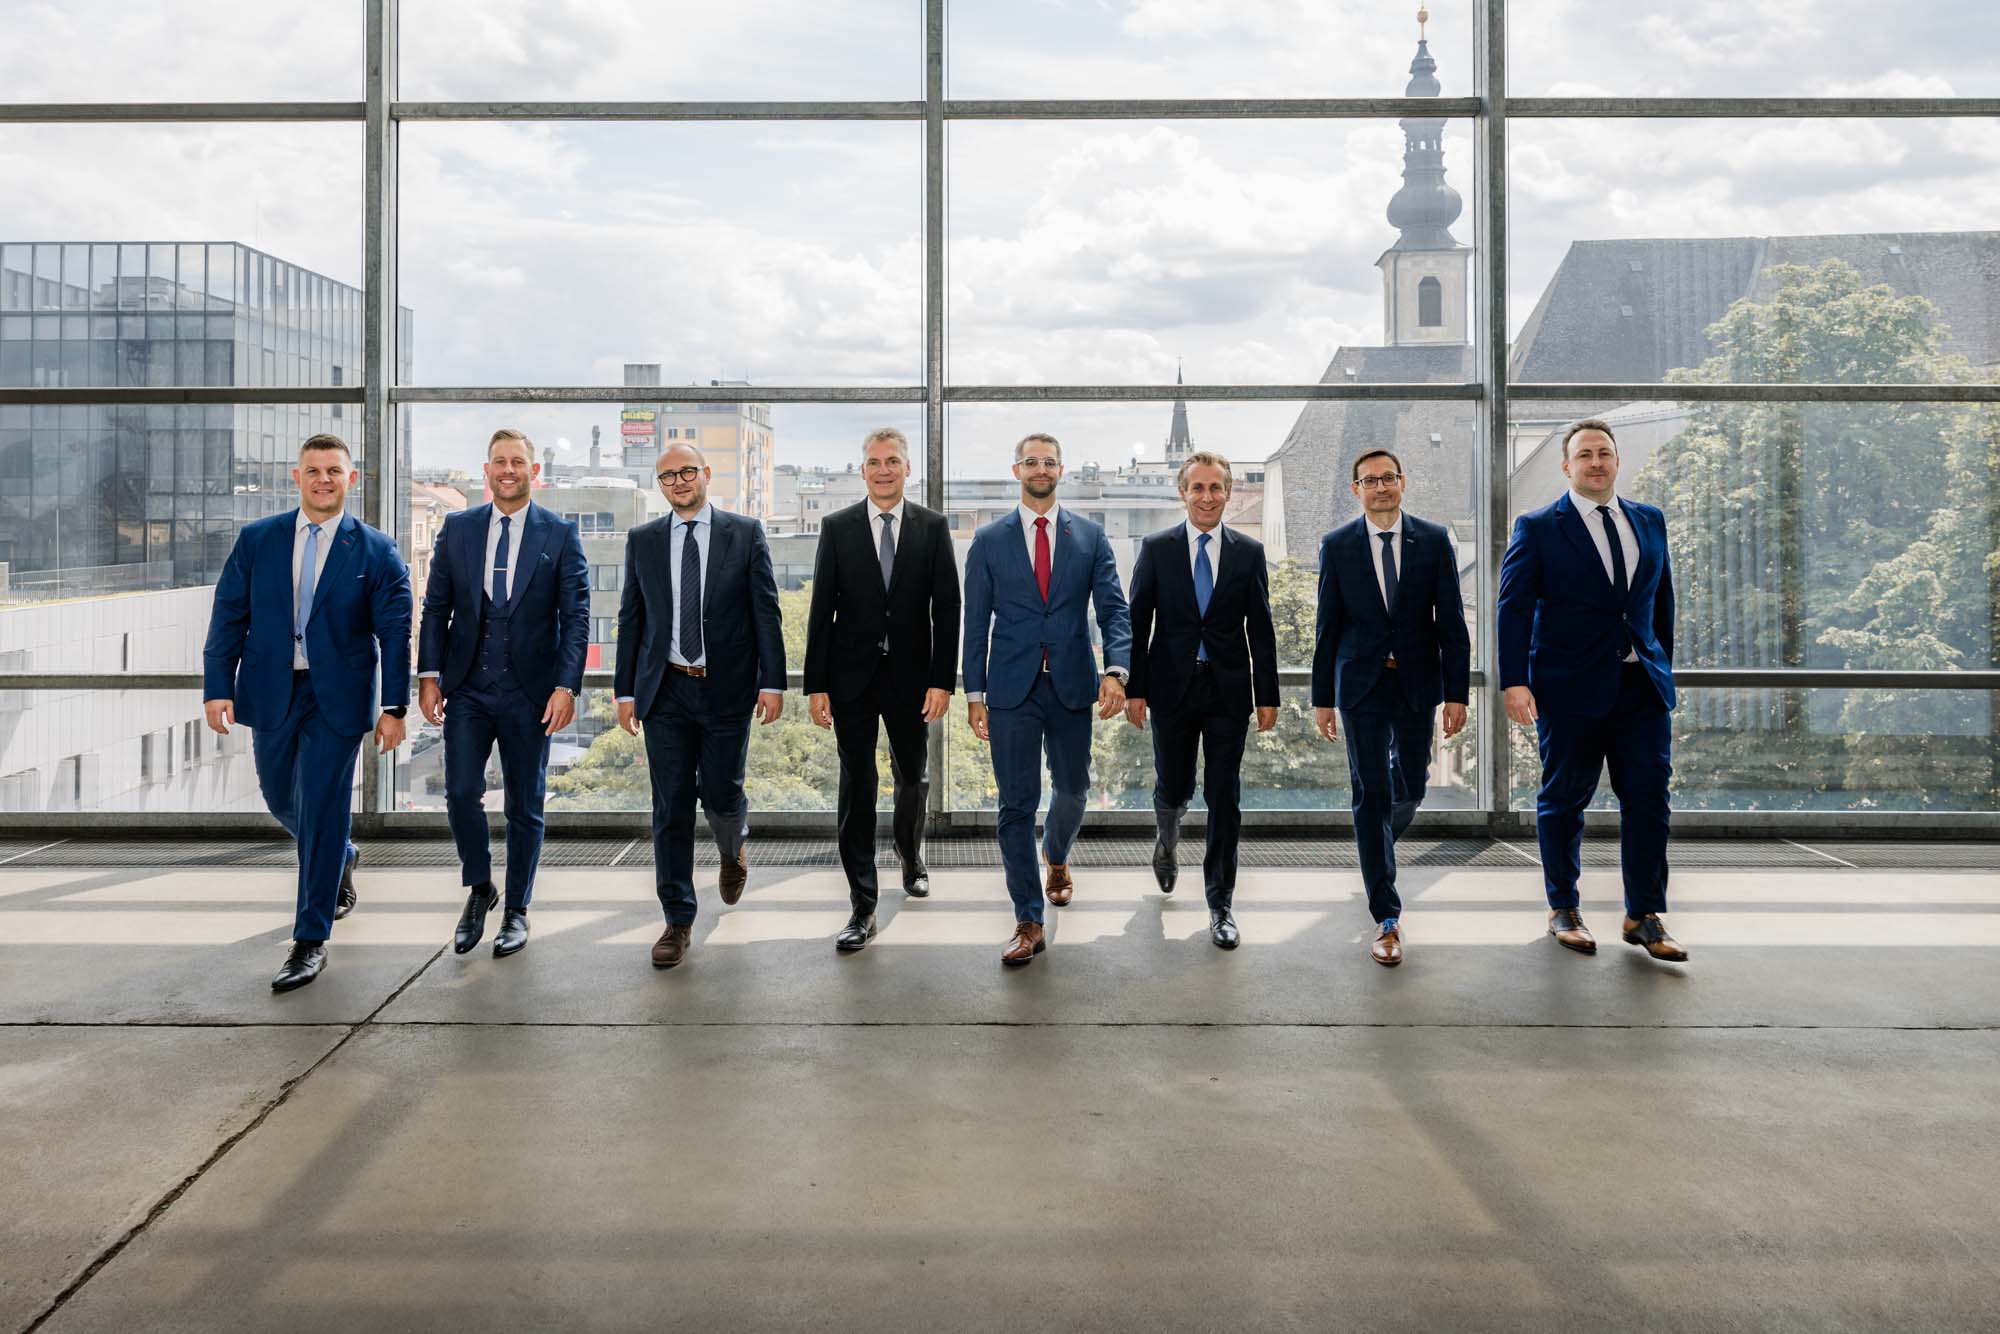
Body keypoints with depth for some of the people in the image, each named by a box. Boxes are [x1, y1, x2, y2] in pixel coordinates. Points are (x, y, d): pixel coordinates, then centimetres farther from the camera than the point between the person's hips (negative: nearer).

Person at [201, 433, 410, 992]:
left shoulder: (376, 551, -4)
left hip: (336, 697, -4)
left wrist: (394, 707, -10)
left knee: (323, 812, -2)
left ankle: (310, 940, 7)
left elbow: (395, 633, -5)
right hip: (270, 692, 4)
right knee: (282, 799, 17)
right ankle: (341, 860, 47)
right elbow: (228, 616, 3)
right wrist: (217, 686, -6)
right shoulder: (256, 539, 4)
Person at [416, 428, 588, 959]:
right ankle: (479, 889, 20)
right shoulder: (457, 528, 7)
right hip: (468, 686, 2)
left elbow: (576, 615, -4)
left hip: (530, 690, -2)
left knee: (525, 805, 6)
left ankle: (516, 911, 21)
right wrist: (429, 675, -2)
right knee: (461, 792, -5)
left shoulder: (561, 534, 0)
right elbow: (436, 607, 8)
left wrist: (567, 686, -12)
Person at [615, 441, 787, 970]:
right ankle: (678, 921, 13)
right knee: (671, 806, 3)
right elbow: (631, 619, 9)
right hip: (666, 690, 2)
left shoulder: (746, 533, 1)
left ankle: (734, 849, 41)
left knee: (720, 793, 4)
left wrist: (772, 682, -7)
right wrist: (626, 690, 5)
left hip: (727, 688, -2)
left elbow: (766, 612, -1)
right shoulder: (642, 540, 7)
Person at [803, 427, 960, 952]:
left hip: (910, 675, 1)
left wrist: (942, 680, -9)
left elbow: (947, 607, -2)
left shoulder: (933, 527, 1)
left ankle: (911, 856, 47)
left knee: (913, 778, 17)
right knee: (857, 787, -1)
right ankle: (863, 909, 5)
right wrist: (816, 684, -5)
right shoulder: (837, 528, 1)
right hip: (852, 676, -1)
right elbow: (822, 609, -1)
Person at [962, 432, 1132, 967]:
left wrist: (1116, 670, -17)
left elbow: (1114, 609, -1)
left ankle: (1056, 858, 48)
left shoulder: (1090, 536, 5)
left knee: (1073, 789, 16)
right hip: (1012, 688, -1)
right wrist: (974, 693, 0)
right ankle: (1029, 923, 6)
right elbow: (976, 621, 4)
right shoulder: (989, 540, 3)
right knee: (1017, 803, -1)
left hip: (1072, 686, 2)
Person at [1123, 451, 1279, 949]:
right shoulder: (1157, 548, 1)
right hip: (1172, 688, 0)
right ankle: (1167, 843, 43)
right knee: (1172, 787, 8)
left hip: (1228, 690, 0)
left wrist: (1268, 696, 1)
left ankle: (1221, 904, 12)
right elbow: (1138, 623, 1)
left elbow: (1260, 628, 5)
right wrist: (1134, 689, -5)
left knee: (1224, 799, 2)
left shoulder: (1249, 552, 4)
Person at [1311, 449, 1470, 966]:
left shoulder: (1434, 540, 1)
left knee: (1410, 787, 12)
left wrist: (1457, 692, -5)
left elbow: (1452, 622, 0)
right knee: (1370, 795, -3)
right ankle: (1387, 919, 2)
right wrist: (1322, 697, 2)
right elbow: (1328, 626, 3)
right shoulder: (1337, 545, 0)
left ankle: (1380, 843, 47)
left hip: (1417, 684, 2)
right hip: (1361, 685, -1)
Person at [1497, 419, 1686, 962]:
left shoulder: (1650, 521, 12)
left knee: (1649, 799, 0)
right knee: (1563, 801, 6)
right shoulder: (1538, 528, -2)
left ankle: (1643, 916, 13)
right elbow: (1513, 607, -7)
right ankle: (1563, 911, 22)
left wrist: (1663, 667, 17)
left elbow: (1662, 599, 18)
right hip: (1570, 688, -4)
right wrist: (1514, 682, -15)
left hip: (1642, 685, 4)